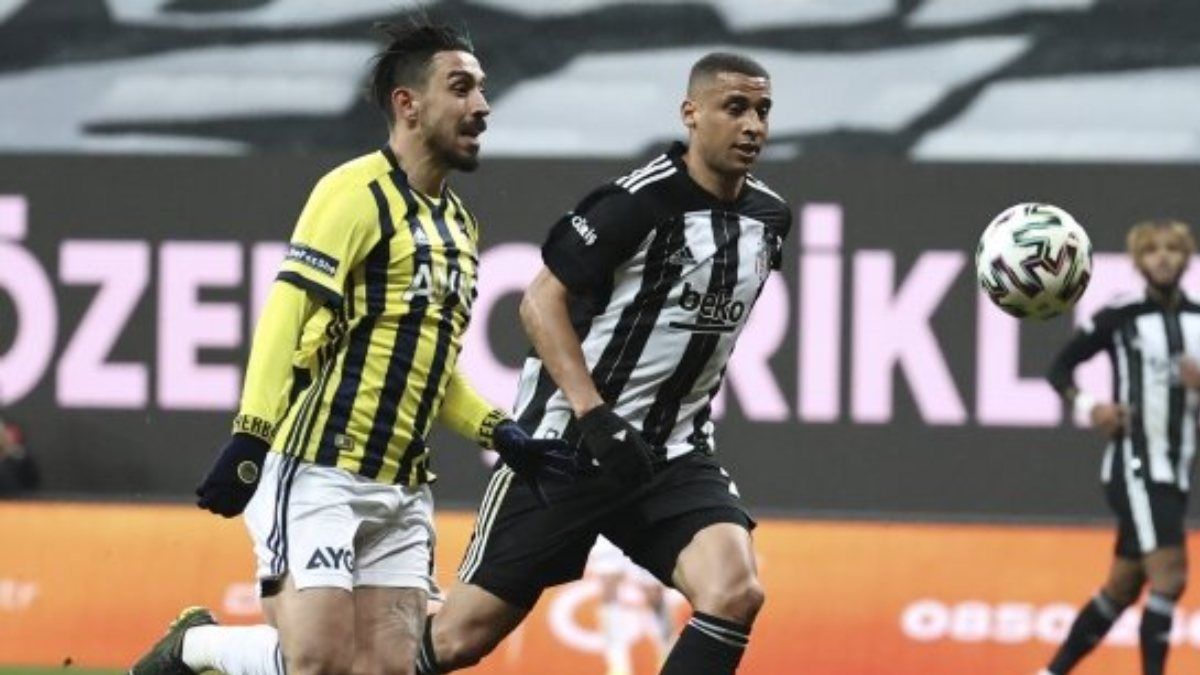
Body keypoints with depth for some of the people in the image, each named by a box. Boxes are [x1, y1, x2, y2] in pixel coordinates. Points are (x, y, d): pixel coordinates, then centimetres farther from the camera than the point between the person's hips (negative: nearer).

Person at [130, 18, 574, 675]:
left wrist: (503, 436, 13)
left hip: (400, 493, 8)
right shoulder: (357, 193, -8)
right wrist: (250, 440, -22)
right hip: (317, 473, -8)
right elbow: (284, 317, -15)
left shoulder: (459, 225, 18)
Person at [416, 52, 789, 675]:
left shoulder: (769, 219, 5)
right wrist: (595, 418, -23)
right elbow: (542, 301, -15)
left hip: (673, 454, 5)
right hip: (566, 444, -5)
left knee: (735, 592, -21)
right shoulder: (641, 201, -16)